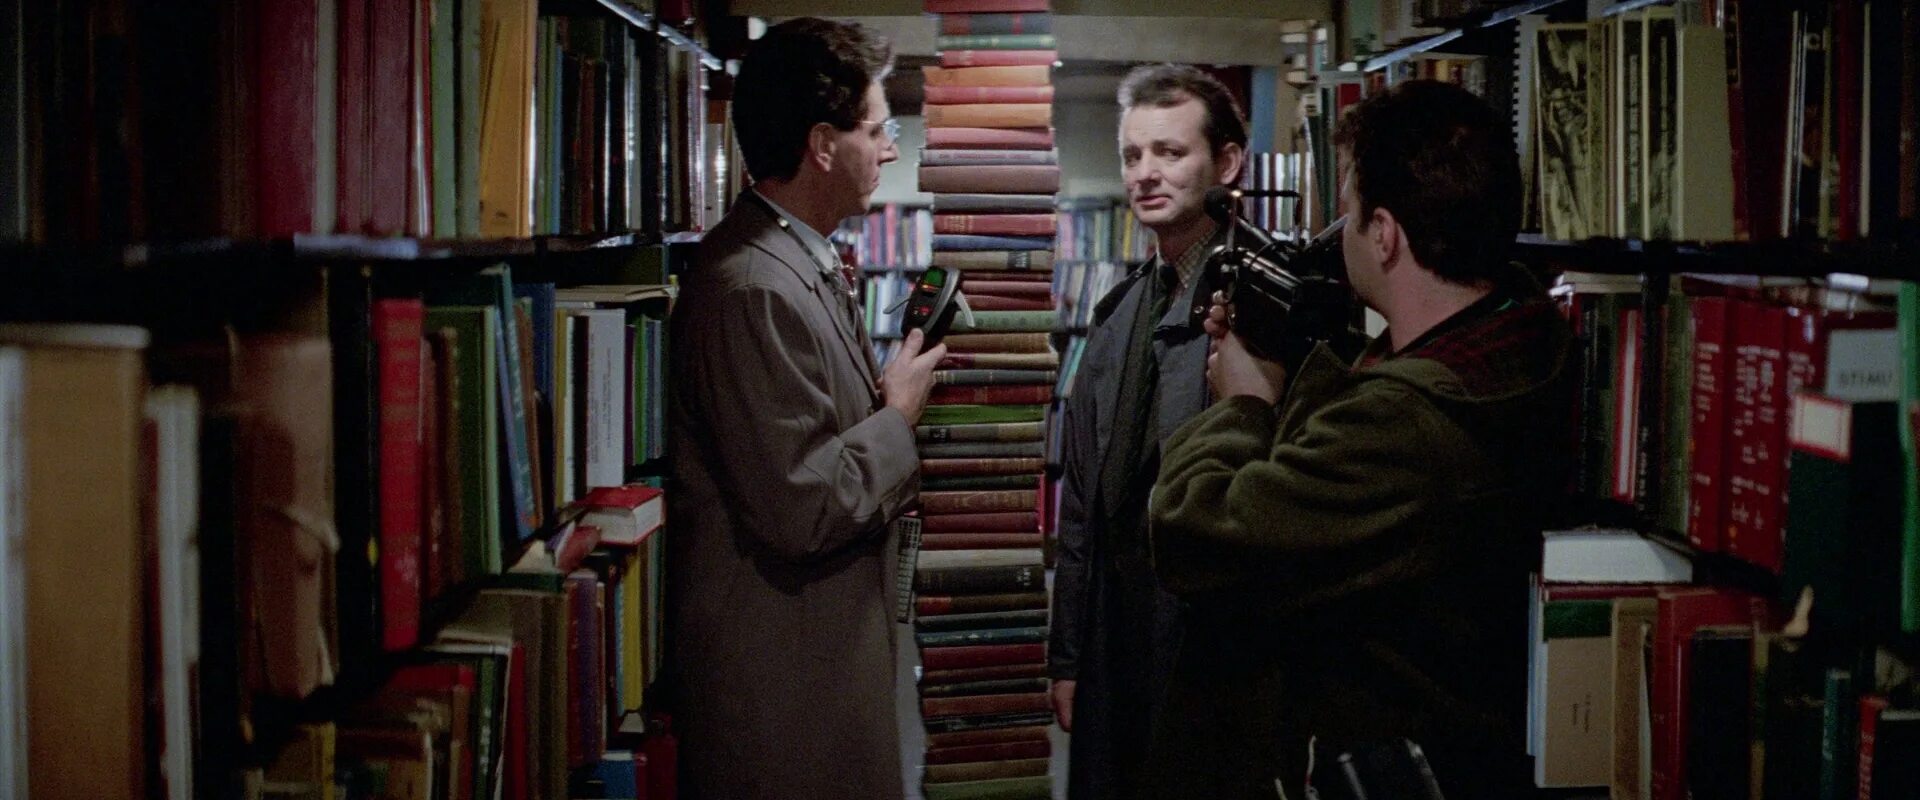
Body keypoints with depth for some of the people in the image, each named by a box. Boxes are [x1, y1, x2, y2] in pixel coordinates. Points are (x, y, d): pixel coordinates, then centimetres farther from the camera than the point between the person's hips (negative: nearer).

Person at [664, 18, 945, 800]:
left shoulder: (803, 260, 9)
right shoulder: (754, 288, -23)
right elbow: (801, 509, -25)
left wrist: (884, 398, 2)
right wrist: (898, 416, -12)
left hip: (827, 647, 10)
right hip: (782, 676, -10)